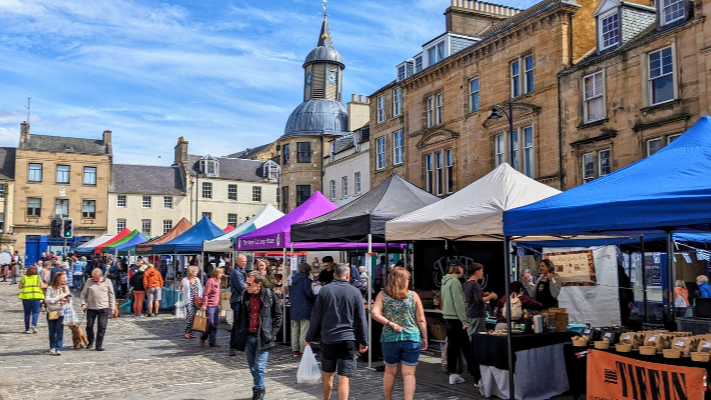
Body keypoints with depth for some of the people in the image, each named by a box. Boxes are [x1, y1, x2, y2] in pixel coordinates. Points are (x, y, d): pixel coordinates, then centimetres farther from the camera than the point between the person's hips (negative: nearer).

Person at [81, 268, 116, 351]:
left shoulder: (107, 282, 2)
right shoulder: (89, 282, 3)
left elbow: (111, 295, 7)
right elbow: (83, 294, 10)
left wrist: (112, 307, 4)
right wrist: (83, 303, -6)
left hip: (104, 308, -1)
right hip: (91, 308, 1)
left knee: (102, 327, -1)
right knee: (89, 325, 5)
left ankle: (99, 345, 7)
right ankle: (90, 342, 28)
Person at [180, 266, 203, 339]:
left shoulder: (197, 279, 12)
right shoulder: (185, 280, -2)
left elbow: (200, 289, 16)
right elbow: (182, 290, 0)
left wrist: (200, 298, 7)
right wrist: (181, 286, -20)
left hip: (196, 301, 5)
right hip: (189, 301, -5)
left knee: (194, 316, 4)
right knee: (190, 315, -13)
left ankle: (191, 331, 13)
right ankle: (187, 332, -6)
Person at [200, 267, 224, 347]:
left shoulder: (217, 281, 13)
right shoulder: (210, 281, -13)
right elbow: (205, 294, -16)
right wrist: (204, 305, -19)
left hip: (216, 306, 9)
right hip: (210, 306, -9)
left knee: (215, 324, 8)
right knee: (210, 324, -3)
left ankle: (213, 341, 13)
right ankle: (203, 338, 17)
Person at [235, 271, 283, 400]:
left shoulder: (269, 295, -6)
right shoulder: (244, 295, 4)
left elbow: (278, 316, 2)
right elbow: (241, 316, 14)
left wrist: (272, 333, -5)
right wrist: (240, 335, 8)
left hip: (263, 337, -4)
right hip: (248, 336, 4)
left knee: (259, 367, -5)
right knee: (252, 367, 12)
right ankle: (260, 389, 28)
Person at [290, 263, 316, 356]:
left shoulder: (294, 280, 12)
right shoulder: (305, 280, -11)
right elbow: (309, 294, -14)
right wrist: (317, 297, 1)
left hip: (294, 309, 8)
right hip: (304, 309, -8)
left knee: (294, 331, 12)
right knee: (304, 331, -4)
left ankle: (295, 350, 16)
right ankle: (303, 351, -4)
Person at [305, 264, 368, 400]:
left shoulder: (324, 290, 0)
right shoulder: (355, 292, -2)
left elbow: (316, 317, 1)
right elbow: (361, 319, -1)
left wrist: (309, 338, 8)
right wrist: (363, 341, 6)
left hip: (327, 338, 2)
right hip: (347, 339, -2)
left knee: (327, 374, 19)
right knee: (344, 378, -2)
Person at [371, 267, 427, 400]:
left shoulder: (382, 295, 1)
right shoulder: (413, 295, 0)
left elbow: (375, 314, -14)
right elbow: (421, 320, 1)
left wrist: (390, 323, -9)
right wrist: (424, 338, 11)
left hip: (390, 338, 2)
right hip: (412, 338, -1)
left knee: (390, 372, 17)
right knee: (409, 374, 2)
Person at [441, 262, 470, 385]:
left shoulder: (445, 281, 14)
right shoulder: (454, 281, -14)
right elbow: (458, 302, -18)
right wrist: (464, 320, -16)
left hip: (447, 317, 9)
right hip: (455, 318, -9)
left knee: (452, 345, 10)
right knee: (465, 346, -4)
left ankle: (453, 374, 12)